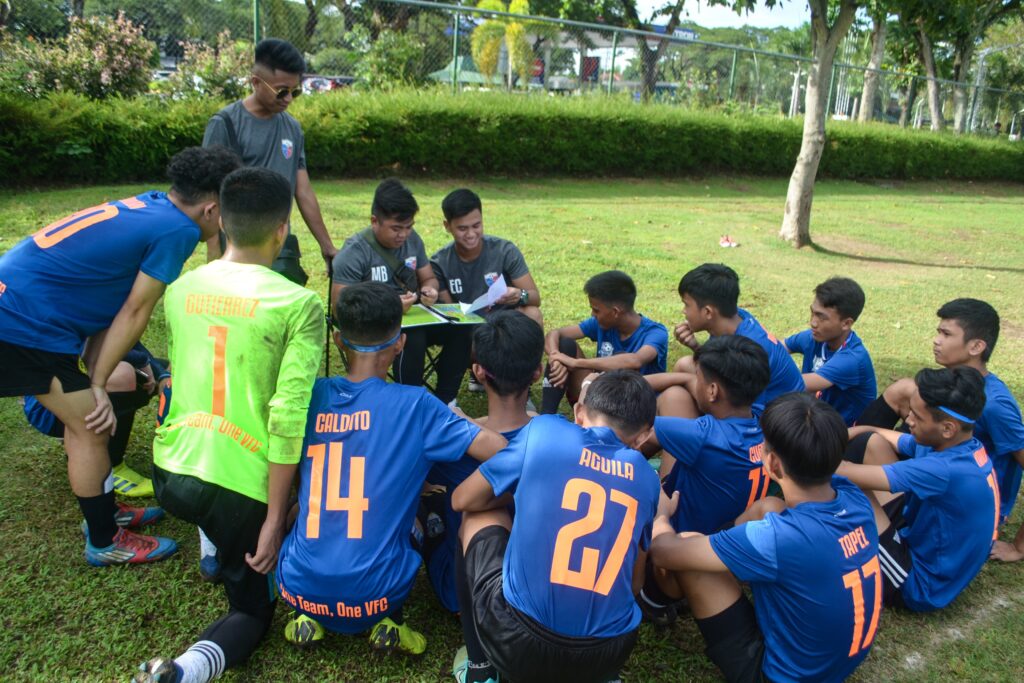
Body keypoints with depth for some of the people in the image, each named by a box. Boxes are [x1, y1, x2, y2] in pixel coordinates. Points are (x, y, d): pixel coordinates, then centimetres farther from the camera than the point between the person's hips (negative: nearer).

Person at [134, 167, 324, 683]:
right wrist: (274, 521, -12)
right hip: (239, 485, -5)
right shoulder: (299, 304, -13)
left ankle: (212, 546, 32)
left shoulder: (181, 289, 4)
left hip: (169, 472, 6)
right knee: (252, 610, 15)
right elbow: (288, 418, -18)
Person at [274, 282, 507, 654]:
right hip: (373, 595, -2)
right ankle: (388, 621, 9)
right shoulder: (414, 405, -12)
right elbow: (499, 452, -15)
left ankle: (307, 616, 14)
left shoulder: (310, 396, -1)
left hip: (301, 586, 3)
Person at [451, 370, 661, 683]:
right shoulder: (647, 477, 11)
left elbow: (463, 500, 12)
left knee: (478, 516, 22)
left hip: (519, 646, -3)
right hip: (606, 656, 4)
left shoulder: (544, 429, 2)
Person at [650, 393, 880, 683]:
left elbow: (664, 551, -24)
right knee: (768, 507, 6)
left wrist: (661, 513, -1)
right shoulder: (855, 498, -16)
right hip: (845, 658, 7)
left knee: (686, 544, -12)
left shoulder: (776, 538, -38)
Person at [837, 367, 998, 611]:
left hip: (922, 587, -9)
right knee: (875, 443, 0)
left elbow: (853, 475, -33)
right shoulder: (952, 443, -8)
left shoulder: (947, 470, -35)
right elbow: (879, 435, 7)